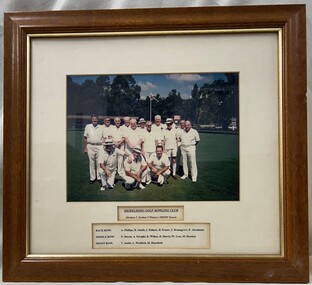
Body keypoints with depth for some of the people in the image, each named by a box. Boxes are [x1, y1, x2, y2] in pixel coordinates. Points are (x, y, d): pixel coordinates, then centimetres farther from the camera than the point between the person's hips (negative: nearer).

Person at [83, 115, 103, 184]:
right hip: (90, 146, 0)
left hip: (99, 146, 0)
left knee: (99, 162, 1)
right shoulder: (88, 127, 7)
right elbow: (85, 138, 7)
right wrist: (85, 148, 3)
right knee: (91, 162, 2)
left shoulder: (101, 127, 7)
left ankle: (99, 177, 10)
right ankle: (92, 177, 10)